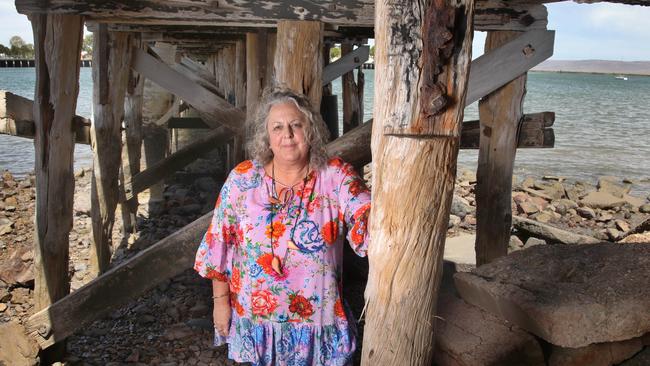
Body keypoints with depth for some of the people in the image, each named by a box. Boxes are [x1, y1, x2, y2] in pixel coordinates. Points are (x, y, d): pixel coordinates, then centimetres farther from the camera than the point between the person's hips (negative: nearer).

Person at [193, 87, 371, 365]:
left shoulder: (336, 177, -10)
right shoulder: (242, 179, -7)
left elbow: (366, 217, -26)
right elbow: (220, 244, -2)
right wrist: (221, 300, 1)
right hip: (254, 314, 1)